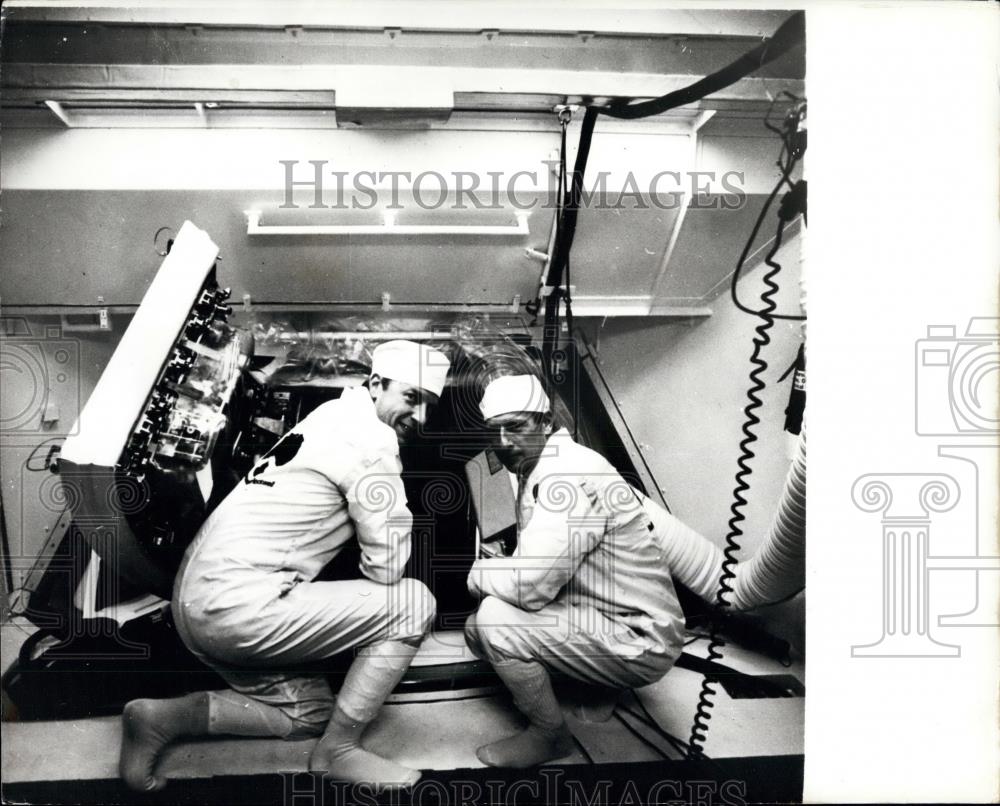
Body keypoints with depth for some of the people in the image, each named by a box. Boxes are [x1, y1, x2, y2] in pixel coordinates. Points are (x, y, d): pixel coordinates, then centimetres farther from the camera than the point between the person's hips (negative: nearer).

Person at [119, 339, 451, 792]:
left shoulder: (335, 416, 16)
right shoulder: (372, 441, -13)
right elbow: (387, 568, -13)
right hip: (237, 602, -10)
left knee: (309, 712, 23)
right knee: (413, 604, -8)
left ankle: (162, 717, 12)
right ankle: (338, 750, 4)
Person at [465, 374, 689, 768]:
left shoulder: (571, 475, -25)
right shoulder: (537, 471, 7)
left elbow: (530, 586, -30)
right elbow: (538, 571, 12)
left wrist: (478, 573, -11)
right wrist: (497, 567, -7)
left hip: (638, 643, -10)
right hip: (600, 617, 10)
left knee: (496, 620, -22)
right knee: (477, 628, 9)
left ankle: (549, 735, 2)